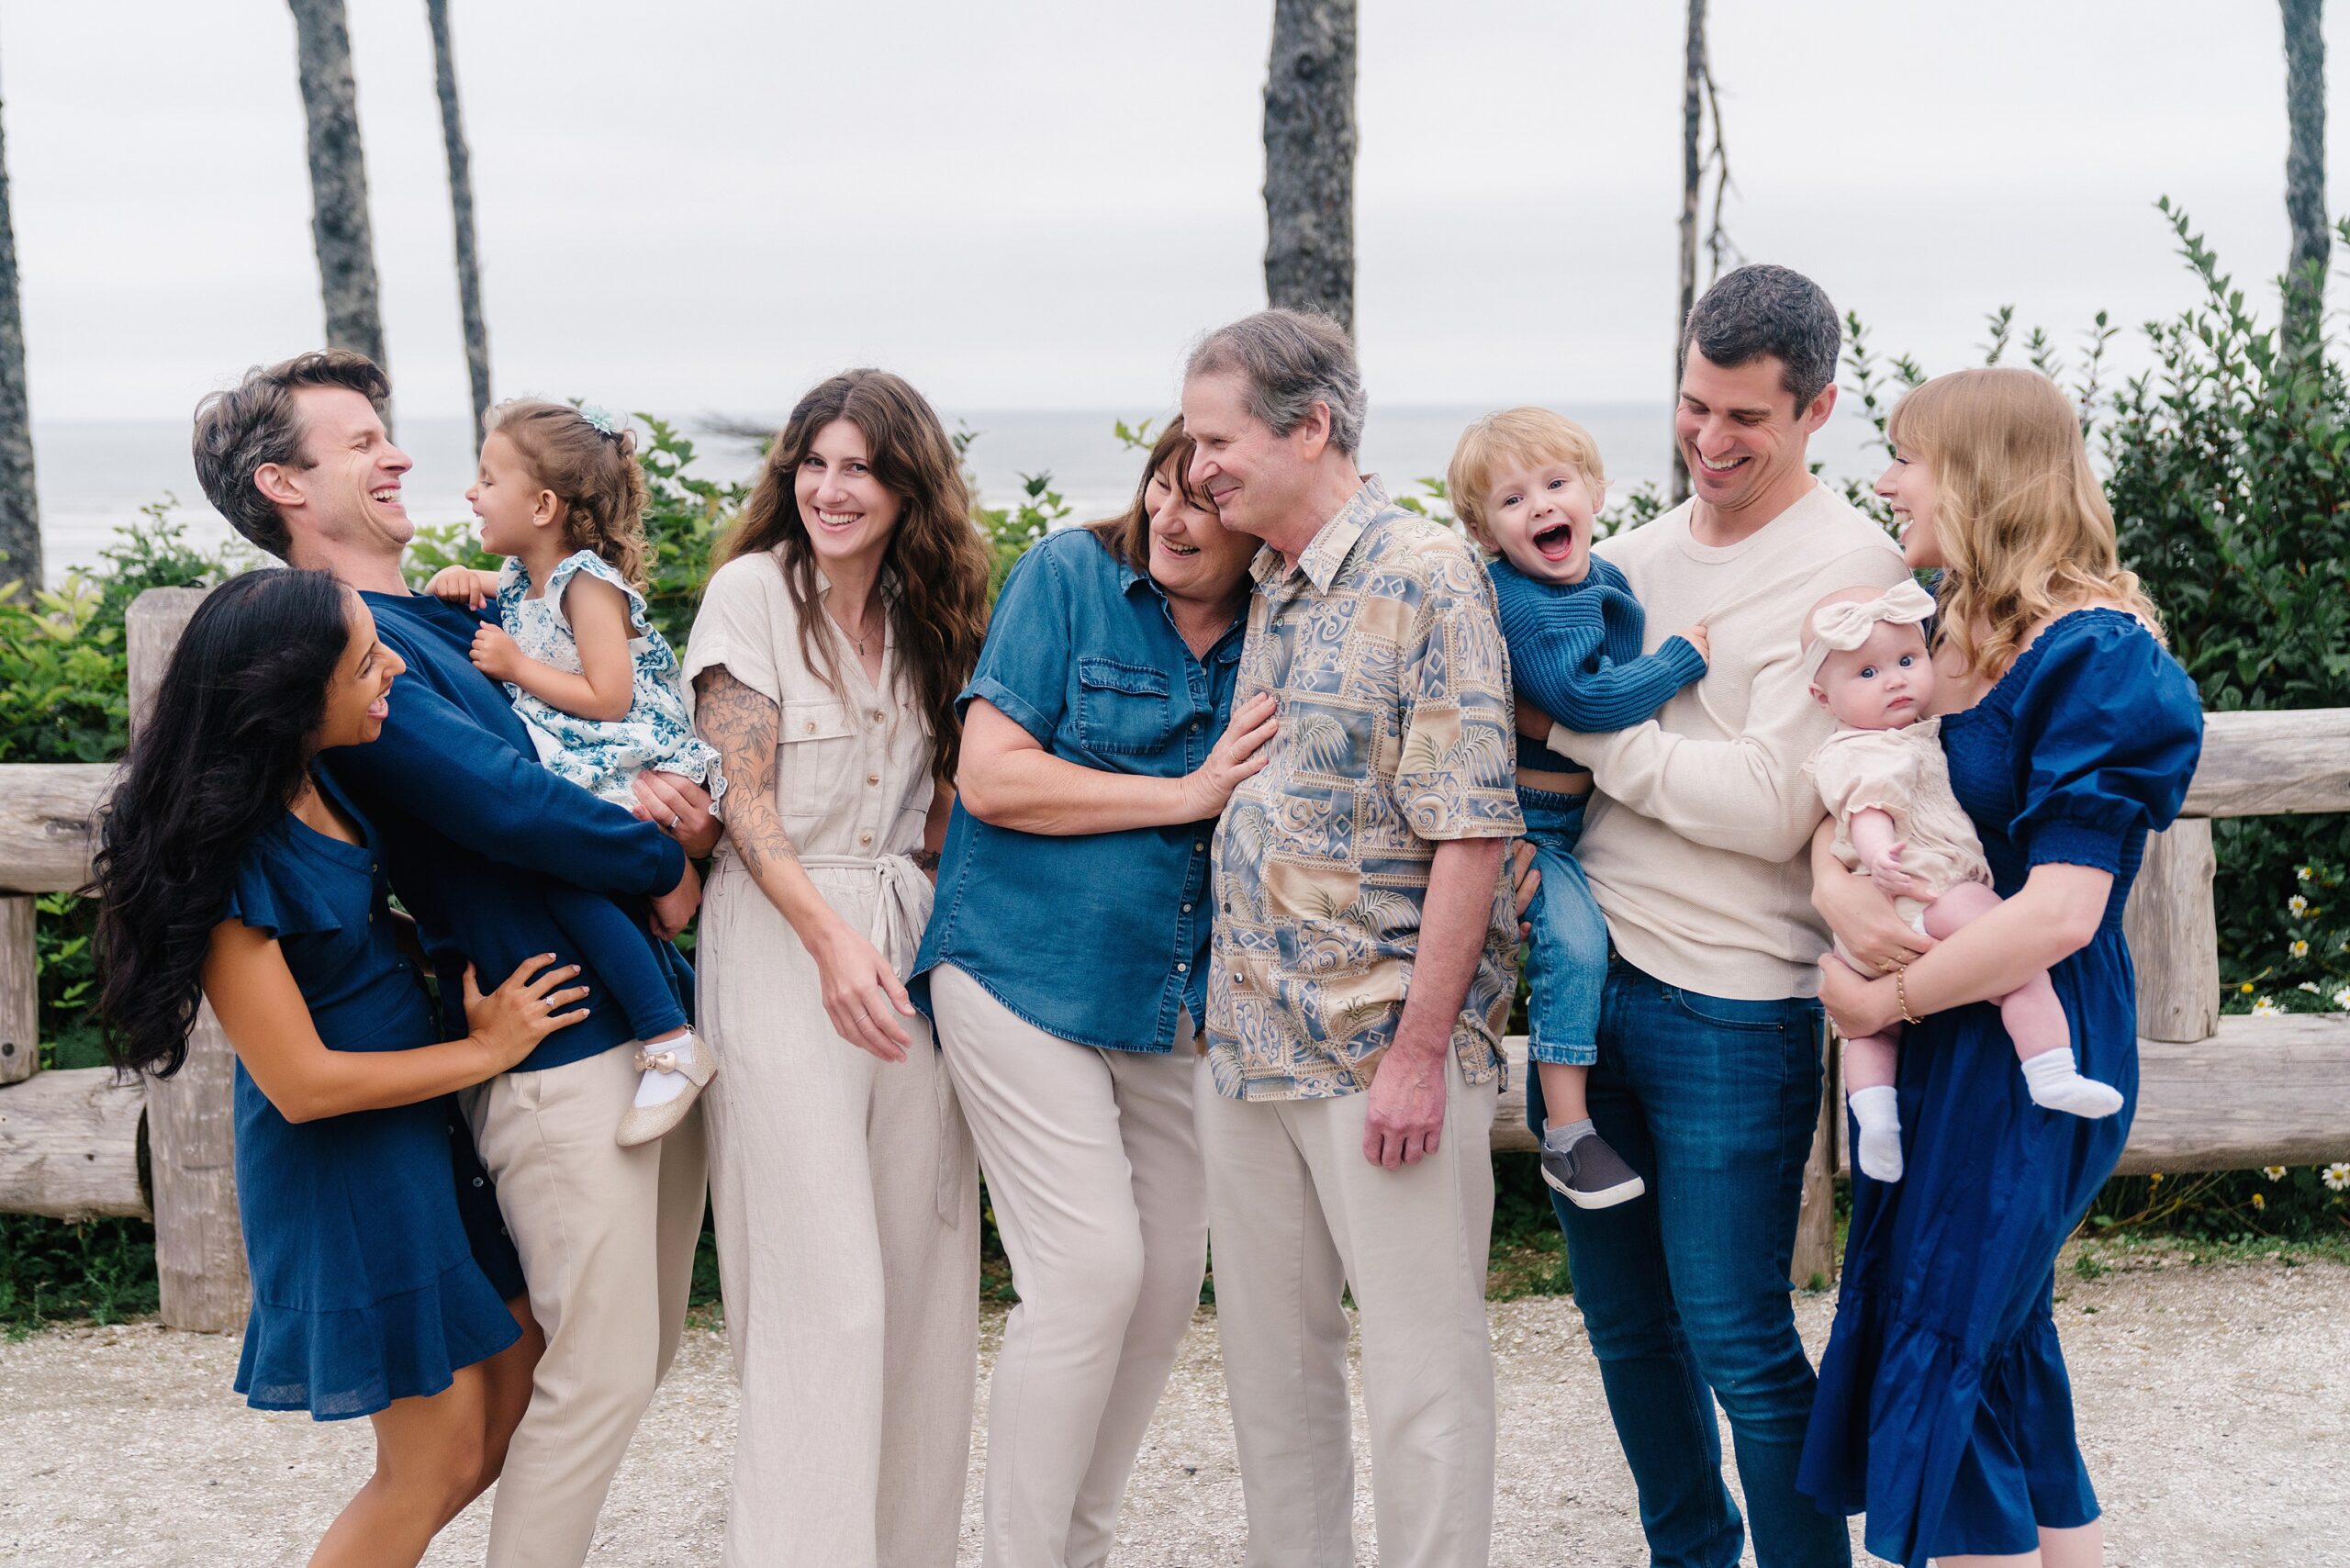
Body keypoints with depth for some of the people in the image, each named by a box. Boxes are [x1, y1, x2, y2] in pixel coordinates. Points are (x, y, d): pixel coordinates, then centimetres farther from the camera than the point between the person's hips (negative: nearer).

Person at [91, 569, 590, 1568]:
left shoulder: (320, 786, -2)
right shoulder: (232, 863, -25)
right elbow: (302, 1082, -22)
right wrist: (486, 1050, -11)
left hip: (421, 1136, 9)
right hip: (338, 1161, -9)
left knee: (515, 1394, 15)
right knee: (438, 1457, 2)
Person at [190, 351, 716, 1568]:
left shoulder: (448, 622, 18)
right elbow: (501, 805, -20)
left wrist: (646, 788, -3)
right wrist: (660, 865, -5)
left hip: (649, 1021, 9)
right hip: (555, 1048, -9)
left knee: (641, 1349, 15)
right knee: (601, 1372, -6)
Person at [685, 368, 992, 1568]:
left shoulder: (925, 614, 14)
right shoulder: (753, 590, -3)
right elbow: (744, 802, -9)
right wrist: (832, 940, -20)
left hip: (911, 938, 6)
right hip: (783, 938, -5)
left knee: (923, 1271, 5)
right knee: (823, 1288, -8)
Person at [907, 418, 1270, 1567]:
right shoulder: (1070, 575, -6)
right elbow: (992, 778, -13)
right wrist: (1188, 796, -15)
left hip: (1178, 999, 5)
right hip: (1028, 975, -5)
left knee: (1168, 1281, 8)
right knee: (1092, 1269, -11)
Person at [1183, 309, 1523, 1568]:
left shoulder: (1426, 576, -11)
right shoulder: (1263, 591, 13)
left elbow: (1470, 832, -16)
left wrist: (1419, 1051, -18)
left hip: (1385, 1043, -8)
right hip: (1250, 1040, 8)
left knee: (1422, 1360, 1)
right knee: (1266, 1348, 14)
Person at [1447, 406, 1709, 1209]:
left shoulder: (1607, 580, 7)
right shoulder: (1514, 603, -20)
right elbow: (1582, 699, -28)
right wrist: (1685, 655, -21)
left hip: (1576, 818, 9)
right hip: (1520, 823, -9)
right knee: (1573, 938, -23)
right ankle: (1566, 1134, -17)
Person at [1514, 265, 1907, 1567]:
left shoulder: (1849, 569, -10)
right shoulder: (1643, 549, 11)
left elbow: (1773, 806, -19)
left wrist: (1573, 723, -13)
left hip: (1728, 1010, -7)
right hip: (1588, 971, 7)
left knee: (1740, 1347, 0)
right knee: (1628, 1323, 18)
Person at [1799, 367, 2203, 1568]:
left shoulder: (2096, 657, -17)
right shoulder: (1946, 636, 9)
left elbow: (2058, 913, -24)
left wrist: (1881, 1000, -15)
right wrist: (1834, 880, -11)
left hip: (2027, 1056, -8)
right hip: (1935, 1048, 8)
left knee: (1942, 1369, -3)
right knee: (2003, 1351, 17)